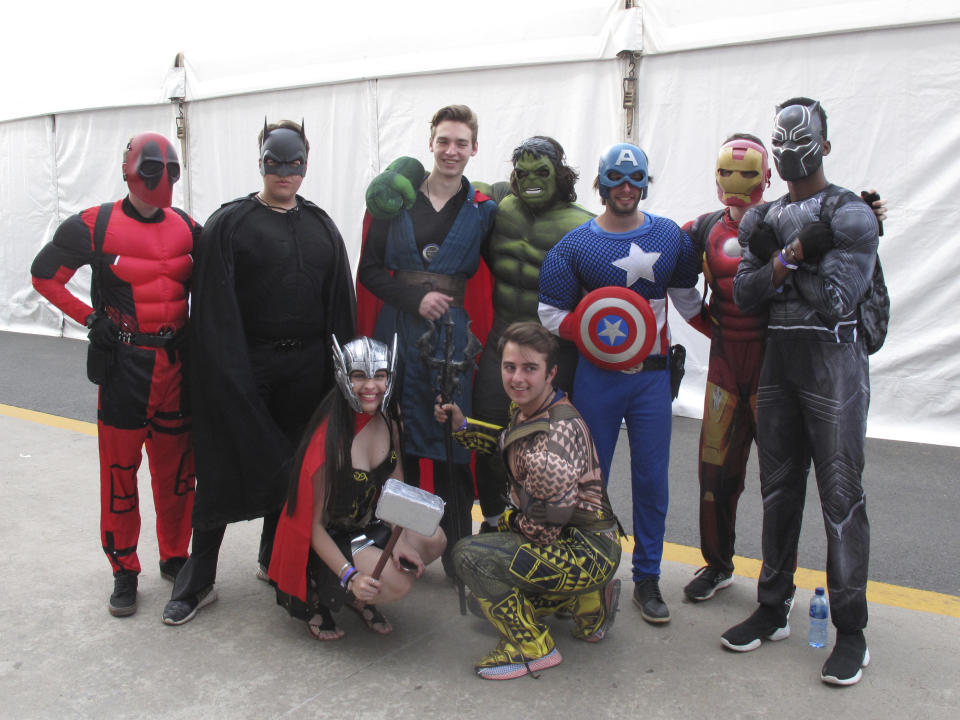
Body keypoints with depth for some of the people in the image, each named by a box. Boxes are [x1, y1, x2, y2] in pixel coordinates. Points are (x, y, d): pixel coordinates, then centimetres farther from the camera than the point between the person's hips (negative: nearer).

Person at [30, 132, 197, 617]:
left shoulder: (187, 227, 5)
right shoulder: (95, 226, -6)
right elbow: (44, 275, 3)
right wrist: (89, 318, -5)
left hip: (177, 362, 4)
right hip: (124, 363, -3)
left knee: (177, 469, 11)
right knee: (120, 471, 4)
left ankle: (174, 557, 27)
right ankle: (124, 571, 18)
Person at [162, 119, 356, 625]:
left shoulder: (320, 225, 11)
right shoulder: (230, 223, -2)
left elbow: (340, 299, 9)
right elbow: (215, 304, -8)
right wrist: (227, 370, -16)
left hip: (305, 368, 4)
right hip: (245, 366, -4)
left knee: (290, 464, 13)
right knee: (225, 468, 1)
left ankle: (275, 560, 31)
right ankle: (198, 580, 13)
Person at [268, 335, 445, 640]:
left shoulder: (388, 420, -5)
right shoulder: (330, 437, -25)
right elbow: (313, 523, -21)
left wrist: (400, 541, -12)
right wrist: (350, 575, -30)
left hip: (366, 526, 7)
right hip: (327, 541, -7)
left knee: (434, 539, -13)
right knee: (397, 584, -25)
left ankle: (358, 598, 8)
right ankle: (318, 595, 1)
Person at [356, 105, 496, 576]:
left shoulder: (482, 210, 6)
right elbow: (368, 270, 4)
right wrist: (415, 298, -9)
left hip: (453, 331, -1)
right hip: (398, 327, 1)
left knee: (452, 438, 0)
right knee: (398, 434, 5)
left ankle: (456, 551, 13)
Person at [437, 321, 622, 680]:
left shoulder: (558, 432, -29)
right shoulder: (528, 410, 0)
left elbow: (547, 525, -25)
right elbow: (513, 444, 25)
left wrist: (510, 521, -6)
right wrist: (463, 427, 18)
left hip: (587, 552, -10)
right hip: (569, 543, 10)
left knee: (470, 555, -19)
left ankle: (532, 647, -3)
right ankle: (586, 601, 21)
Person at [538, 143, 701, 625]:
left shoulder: (671, 237, 6)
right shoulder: (575, 246, -1)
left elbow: (687, 299, 18)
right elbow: (551, 314, -2)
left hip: (653, 374, 2)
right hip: (597, 377, -2)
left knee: (652, 478, 5)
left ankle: (647, 578, 19)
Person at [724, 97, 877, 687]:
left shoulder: (851, 215, -6)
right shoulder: (765, 218, 12)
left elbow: (836, 299, -16)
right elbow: (745, 296, 2)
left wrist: (777, 260, -8)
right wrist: (793, 254, -11)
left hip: (834, 360, -6)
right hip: (778, 359, 6)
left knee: (841, 495, -2)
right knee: (779, 490, 12)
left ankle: (852, 629, 11)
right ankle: (774, 609, 25)